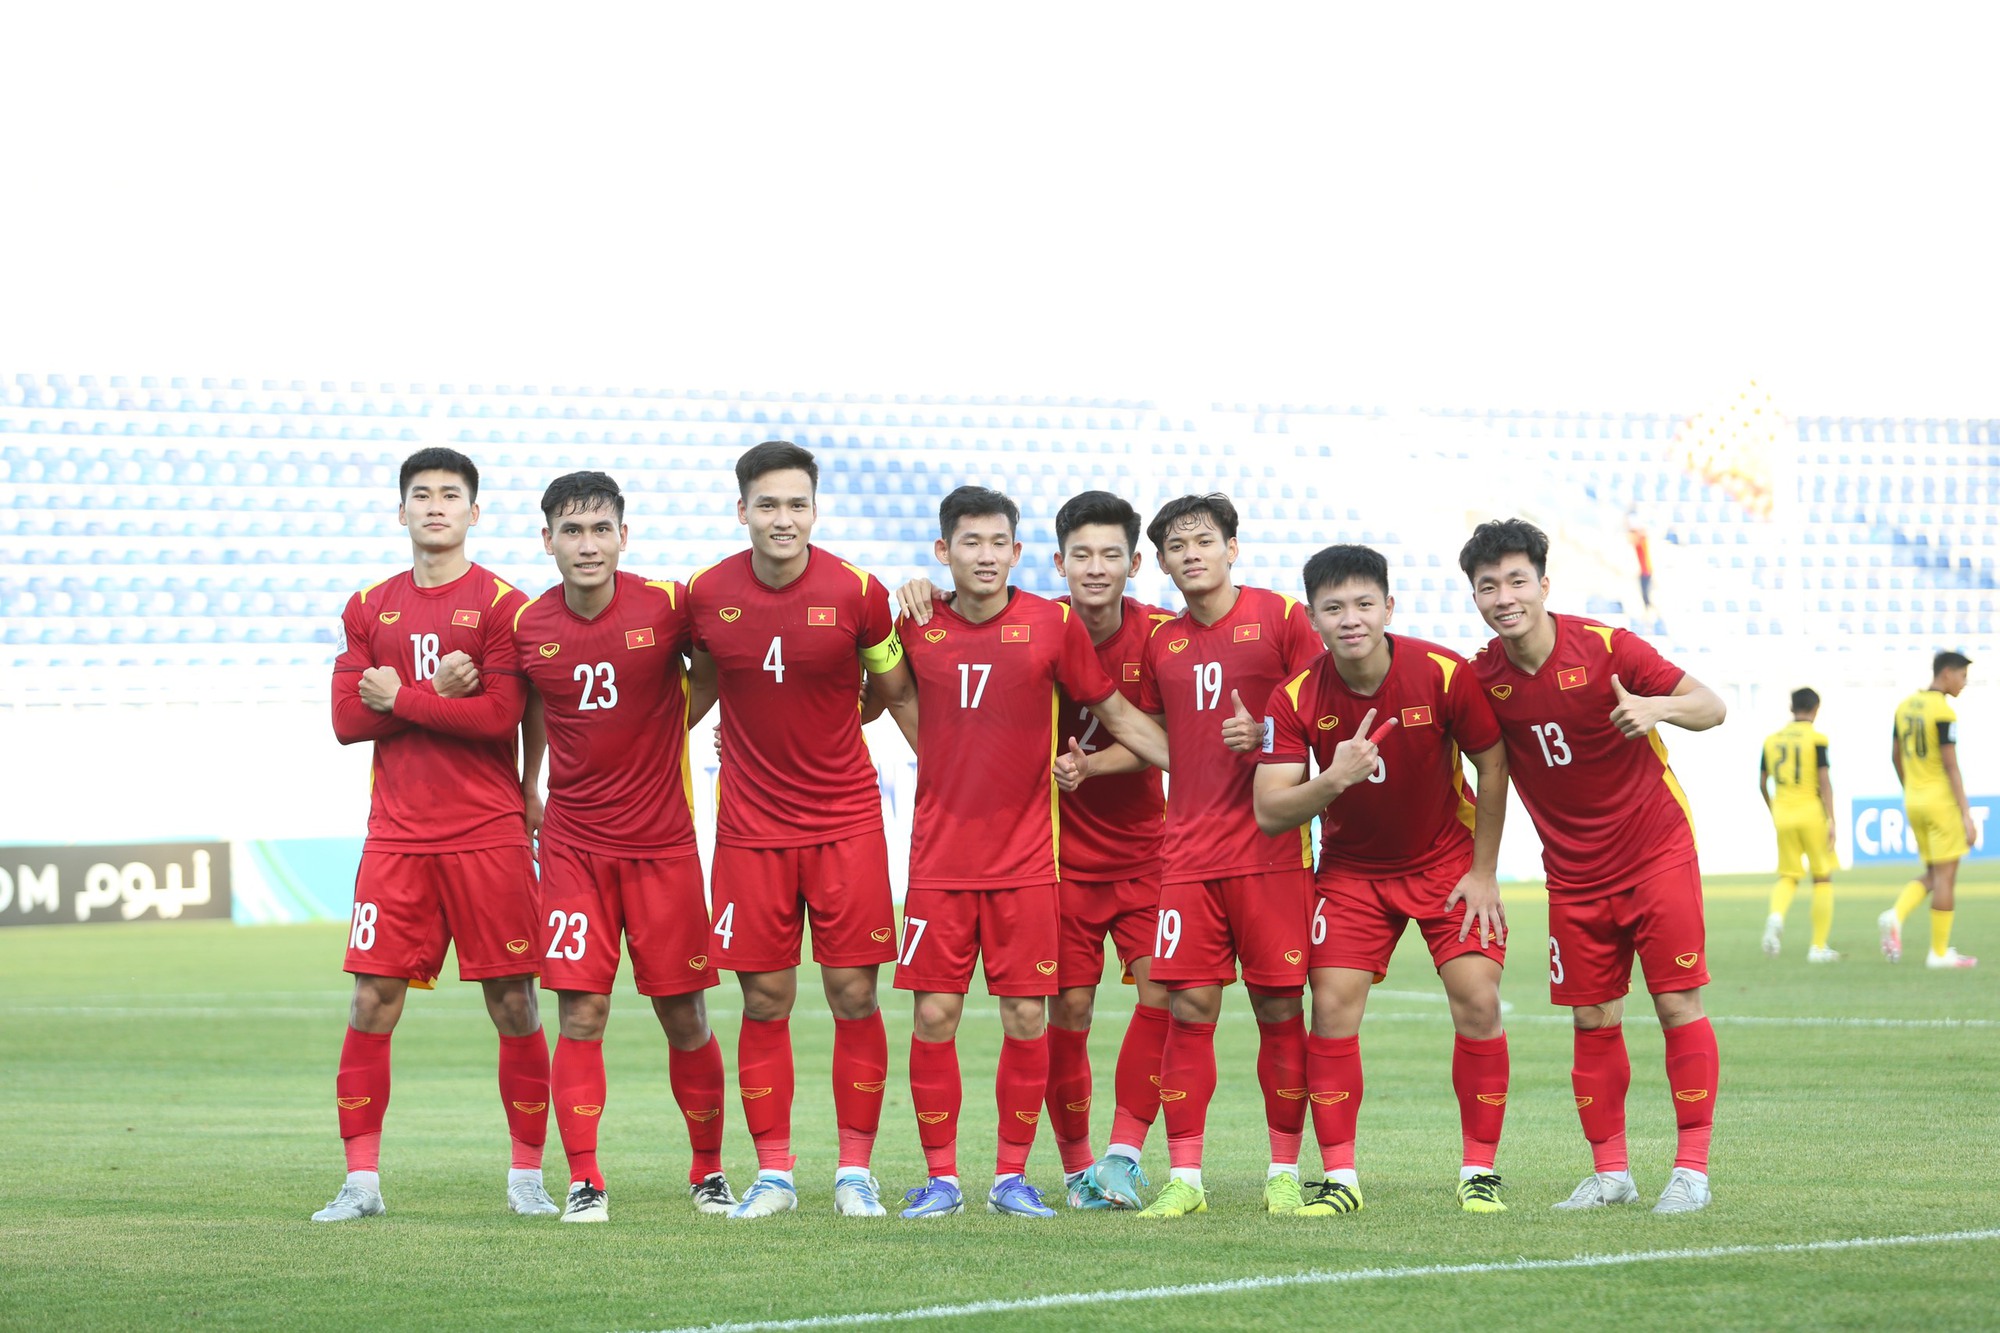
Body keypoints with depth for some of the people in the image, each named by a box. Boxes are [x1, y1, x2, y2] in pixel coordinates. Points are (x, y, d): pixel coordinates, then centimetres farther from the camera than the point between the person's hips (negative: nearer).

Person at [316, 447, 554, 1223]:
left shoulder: (502, 604, -1)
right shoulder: (369, 609, 12)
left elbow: (500, 715, -12)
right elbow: (346, 719, 2)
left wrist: (400, 698, -7)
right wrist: (443, 696, -10)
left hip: (488, 834, -3)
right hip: (397, 834, 3)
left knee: (512, 1003, -1)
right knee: (372, 1000, -2)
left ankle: (527, 1174, 10)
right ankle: (361, 1180, 2)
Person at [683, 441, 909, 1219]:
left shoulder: (857, 592, -8)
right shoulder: (706, 594, -3)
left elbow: (895, 688, 7)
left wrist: (819, 727, 7)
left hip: (845, 819, -1)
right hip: (750, 825, 1)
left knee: (854, 994, -1)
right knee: (764, 1001, 3)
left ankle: (856, 1170, 8)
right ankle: (772, 1174, 11)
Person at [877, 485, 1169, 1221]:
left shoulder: (1053, 624, -1)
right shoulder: (918, 628, 2)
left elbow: (1115, 712, 8)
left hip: (1025, 856, -1)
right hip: (940, 855, 1)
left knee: (1026, 1019, -1)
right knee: (935, 1015, -2)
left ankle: (1012, 1175, 10)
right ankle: (940, 1178, 8)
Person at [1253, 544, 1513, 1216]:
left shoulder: (1444, 675, -21)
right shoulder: (1297, 699, -18)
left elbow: (1493, 764, -7)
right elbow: (1268, 813, -19)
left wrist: (1482, 872, -6)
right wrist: (1332, 780, -38)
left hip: (1448, 858, -1)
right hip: (1351, 868, 1)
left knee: (1477, 1000, -11)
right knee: (1332, 1004, -10)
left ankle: (1479, 1172, 1)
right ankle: (1339, 1178, -2)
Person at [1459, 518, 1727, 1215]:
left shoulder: (1605, 647, -15)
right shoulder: (1484, 677, -5)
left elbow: (1711, 706, -14)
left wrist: (1656, 707, -33)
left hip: (1656, 852, -3)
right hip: (1573, 874, 4)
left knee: (1678, 1003, -6)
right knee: (1592, 1020, 4)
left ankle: (1692, 1169, -1)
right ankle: (1610, 1171, 15)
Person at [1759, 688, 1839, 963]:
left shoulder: (1772, 740, 7)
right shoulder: (1816, 739, -6)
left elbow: (1762, 784, 12)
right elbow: (1824, 781, -12)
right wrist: (1830, 820, -10)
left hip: (1783, 815, 4)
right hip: (1811, 812, -4)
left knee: (1788, 876, 13)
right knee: (1822, 878, 8)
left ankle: (1776, 915, -21)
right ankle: (1818, 947, 7)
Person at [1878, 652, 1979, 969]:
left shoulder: (1906, 706, 8)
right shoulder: (1943, 712, -15)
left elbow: (1896, 755, 16)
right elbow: (1951, 767, -18)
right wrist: (1966, 815, -17)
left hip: (1914, 800, 8)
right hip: (1942, 799, -8)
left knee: (1933, 875, 15)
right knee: (1945, 876, 0)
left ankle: (1896, 916, -8)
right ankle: (1939, 952, 2)